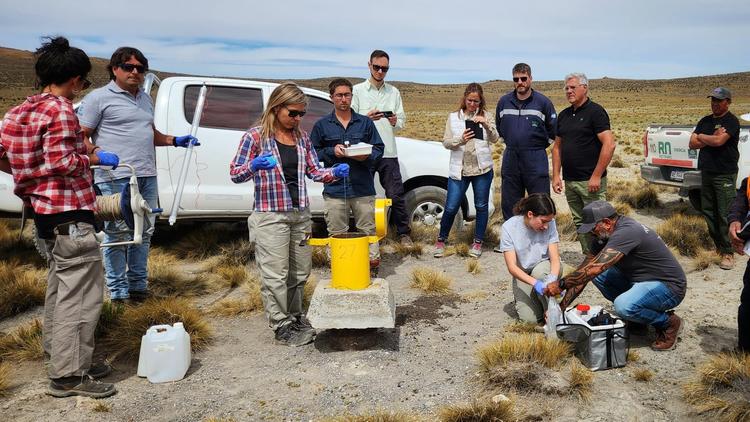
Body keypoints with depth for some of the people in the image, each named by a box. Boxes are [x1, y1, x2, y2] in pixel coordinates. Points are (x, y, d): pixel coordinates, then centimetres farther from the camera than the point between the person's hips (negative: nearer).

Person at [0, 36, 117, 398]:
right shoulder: (60, 110, -14)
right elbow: (62, 163, -22)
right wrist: (95, 158, -8)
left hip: (45, 210, 10)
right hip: (69, 213, -10)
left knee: (60, 285, 20)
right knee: (81, 293, -5)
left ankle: (59, 353, 30)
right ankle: (68, 374, -1)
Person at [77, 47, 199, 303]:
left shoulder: (145, 99, 21)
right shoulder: (99, 97, -2)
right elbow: (81, 136, -4)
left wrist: (175, 141, 15)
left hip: (147, 176, 7)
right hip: (115, 178, -7)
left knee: (144, 233, 11)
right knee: (118, 234, -2)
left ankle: (139, 285, 23)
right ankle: (118, 292, 7)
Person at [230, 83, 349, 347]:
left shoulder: (302, 137, 9)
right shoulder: (255, 136, -6)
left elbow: (314, 171, 12)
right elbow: (235, 174, -6)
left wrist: (335, 173, -8)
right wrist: (254, 166, -27)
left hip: (300, 214, 6)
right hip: (271, 215, -6)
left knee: (300, 271, 15)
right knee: (275, 274, -1)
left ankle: (294, 317, 34)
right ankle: (282, 326, 13)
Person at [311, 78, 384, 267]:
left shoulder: (365, 123, 10)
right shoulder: (322, 125, 8)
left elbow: (378, 149, 10)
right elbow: (313, 153, 8)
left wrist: (367, 156, -10)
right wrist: (332, 151, -9)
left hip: (363, 188, 1)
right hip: (334, 189, 0)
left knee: (368, 228, 5)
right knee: (336, 233, 5)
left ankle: (373, 258, 17)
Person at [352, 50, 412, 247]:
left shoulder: (394, 92, 13)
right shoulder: (357, 90, 4)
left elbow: (402, 121, 13)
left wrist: (395, 121, -11)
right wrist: (367, 118, -19)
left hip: (388, 152, 2)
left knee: (396, 195, 3)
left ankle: (404, 233, 15)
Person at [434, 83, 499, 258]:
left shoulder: (486, 116, 5)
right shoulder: (453, 117, 6)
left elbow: (495, 139, -6)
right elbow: (446, 142, 0)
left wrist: (486, 124, -23)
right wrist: (460, 140, -20)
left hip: (482, 168, 1)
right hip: (459, 169, 0)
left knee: (481, 206, 8)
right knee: (451, 208, 0)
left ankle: (478, 242, 22)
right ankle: (441, 240, 20)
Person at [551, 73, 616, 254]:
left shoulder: (595, 111, -7)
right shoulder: (564, 115, 14)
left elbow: (609, 144, -16)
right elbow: (557, 146, 18)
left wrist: (596, 176, -19)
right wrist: (556, 176, 8)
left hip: (590, 181, -7)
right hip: (569, 181, 7)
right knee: (580, 224, 12)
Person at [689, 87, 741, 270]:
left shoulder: (731, 121, -6)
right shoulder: (705, 121, 15)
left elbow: (719, 141, -21)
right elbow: (692, 144, 7)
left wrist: (701, 137, -3)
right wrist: (712, 138, -8)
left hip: (725, 174, -7)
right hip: (707, 173, 7)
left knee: (725, 215, -7)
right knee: (708, 212, 10)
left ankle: (727, 253, -2)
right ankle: (716, 246, 21)